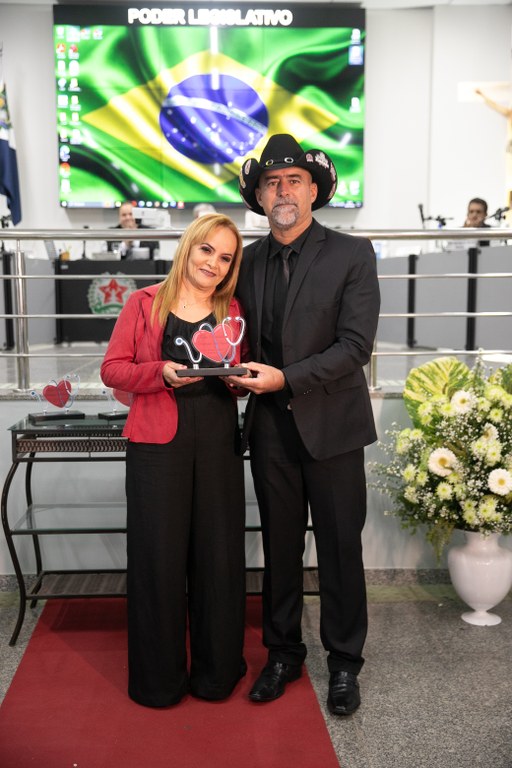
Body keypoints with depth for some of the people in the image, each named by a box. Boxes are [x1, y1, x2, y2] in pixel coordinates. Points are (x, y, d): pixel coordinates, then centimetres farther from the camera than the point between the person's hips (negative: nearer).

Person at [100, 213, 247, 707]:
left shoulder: (231, 311, 12)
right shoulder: (144, 303, 3)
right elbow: (112, 369, 1)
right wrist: (162, 371, -15)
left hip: (217, 441, 3)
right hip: (158, 442, -2)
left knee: (218, 553, 5)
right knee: (159, 555, 2)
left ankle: (216, 670, 24)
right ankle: (159, 676, 20)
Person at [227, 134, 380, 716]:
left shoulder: (352, 254, -5)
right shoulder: (248, 261, 7)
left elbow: (356, 344, -13)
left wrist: (286, 378, -19)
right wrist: (241, 375, -7)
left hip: (331, 424, -3)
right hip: (270, 426, 4)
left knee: (340, 546, 7)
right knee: (279, 545, 13)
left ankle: (344, 662, 25)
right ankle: (283, 652, 31)